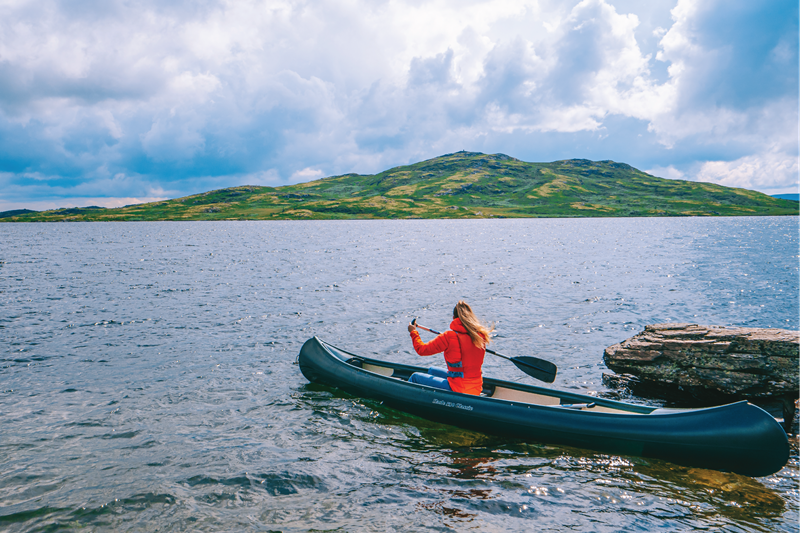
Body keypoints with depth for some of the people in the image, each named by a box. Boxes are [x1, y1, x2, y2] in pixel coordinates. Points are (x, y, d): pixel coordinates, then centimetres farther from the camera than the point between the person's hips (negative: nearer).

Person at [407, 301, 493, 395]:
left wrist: (413, 332, 7)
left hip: (459, 390, -7)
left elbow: (422, 349, -10)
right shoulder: (480, 335, -3)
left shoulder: (449, 337, -19)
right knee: (432, 370, 29)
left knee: (415, 377, 12)